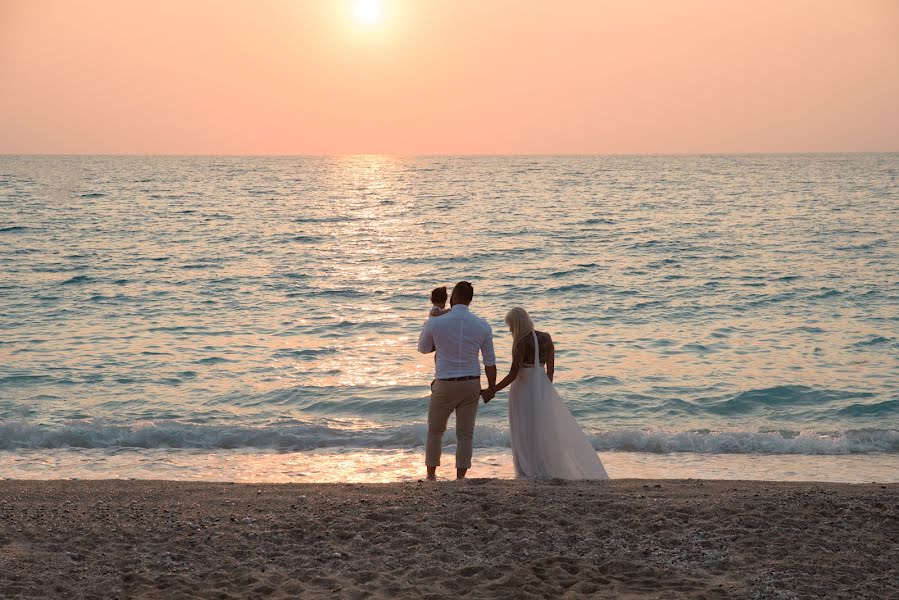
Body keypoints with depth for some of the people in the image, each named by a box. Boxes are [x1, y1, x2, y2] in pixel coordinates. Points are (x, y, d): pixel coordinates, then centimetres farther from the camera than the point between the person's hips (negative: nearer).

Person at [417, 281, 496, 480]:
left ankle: (431, 474, 22)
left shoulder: (435, 323, -10)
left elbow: (423, 349, 8)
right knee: (465, 434, 9)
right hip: (471, 384, 2)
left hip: (445, 385, -2)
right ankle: (460, 477, 8)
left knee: (435, 430, 16)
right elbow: (490, 361, 1)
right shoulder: (482, 325, -4)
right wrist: (491, 388, 10)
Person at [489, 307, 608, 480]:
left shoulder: (522, 343, -16)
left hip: (524, 390, -6)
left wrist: (493, 390, -16)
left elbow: (513, 374, -20)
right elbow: (550, 369, 8)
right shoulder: (546, 338, 3)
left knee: (525, 434, 3)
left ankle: (530, 472, 6)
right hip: (542, 388, 6)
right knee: (549, 431, 14)